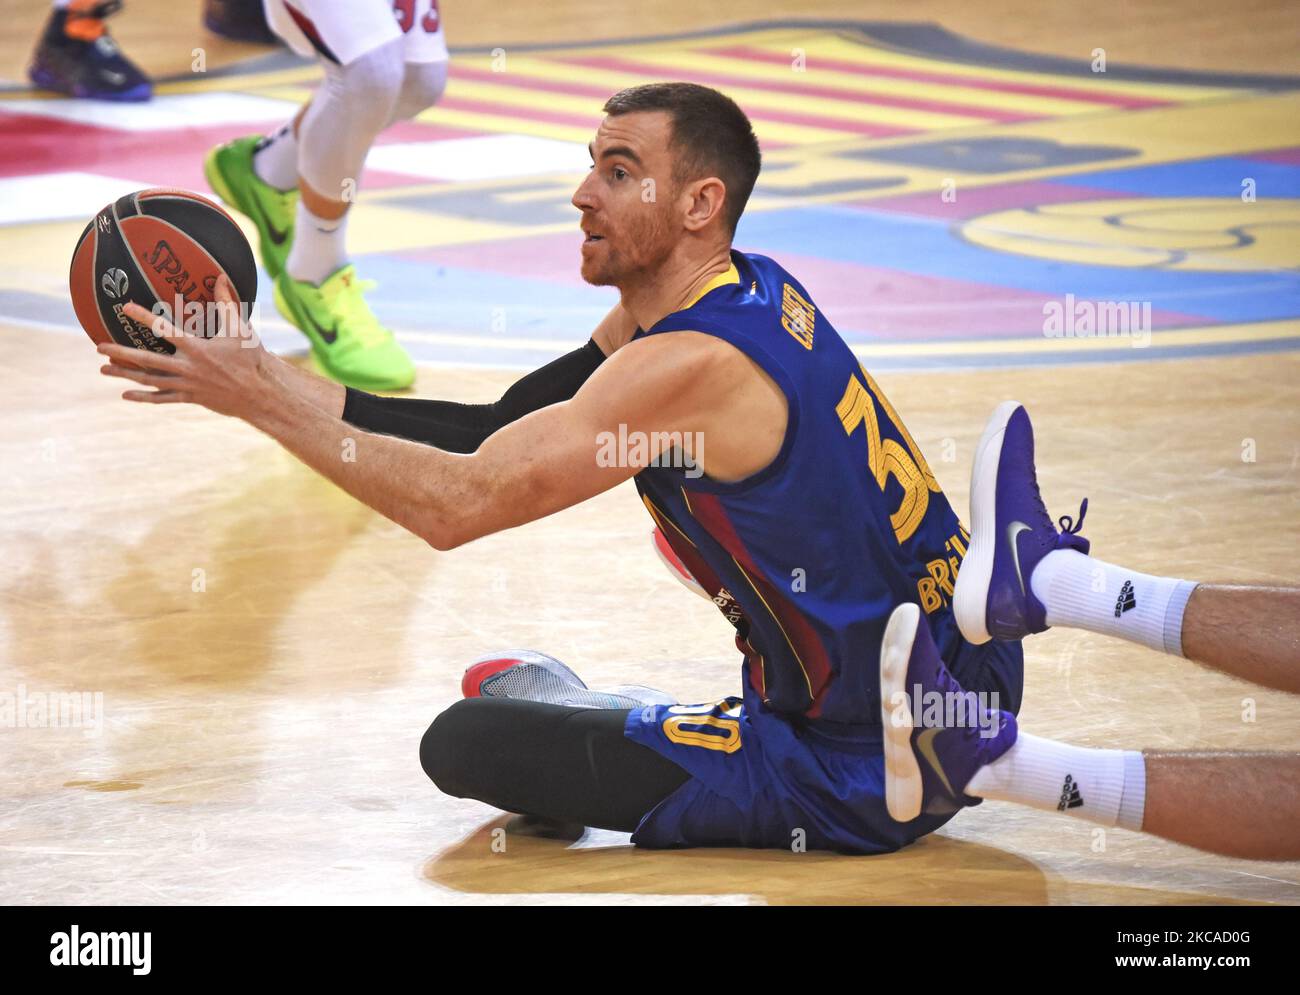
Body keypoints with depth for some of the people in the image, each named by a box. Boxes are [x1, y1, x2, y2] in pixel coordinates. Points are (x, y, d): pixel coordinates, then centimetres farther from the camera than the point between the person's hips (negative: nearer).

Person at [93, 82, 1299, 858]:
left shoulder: (692, 365, -22)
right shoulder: (744, 294, 6)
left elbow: (457, 504, -25)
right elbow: (495, 430, 9)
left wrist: (262, 399, -19)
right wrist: (290, 385, 3)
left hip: (870, 773, -9)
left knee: (465, 742, -10)